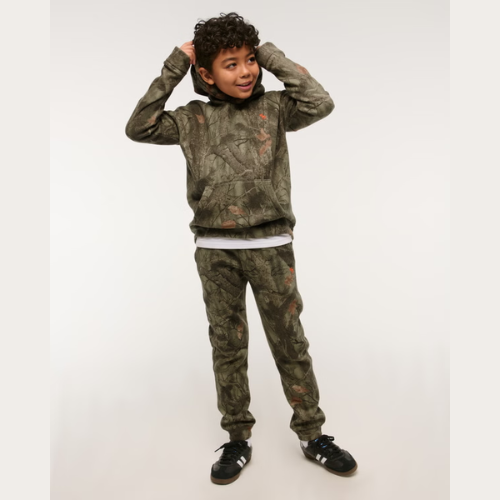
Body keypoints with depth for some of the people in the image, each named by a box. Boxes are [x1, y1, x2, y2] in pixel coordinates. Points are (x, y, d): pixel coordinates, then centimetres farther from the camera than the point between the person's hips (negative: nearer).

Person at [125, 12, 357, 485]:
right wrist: (174, 66, -1)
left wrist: (272, 55, -4)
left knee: (290, 343, 9)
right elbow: (138, 128, 0)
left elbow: (321, 103, -12)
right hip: (215, 250, 2)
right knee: (227, 346, 11)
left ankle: (311, 434, 27)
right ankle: (238, 439, 28)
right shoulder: (193, 119, 7)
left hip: (271, 246, -1)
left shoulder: (273, 107, 3)